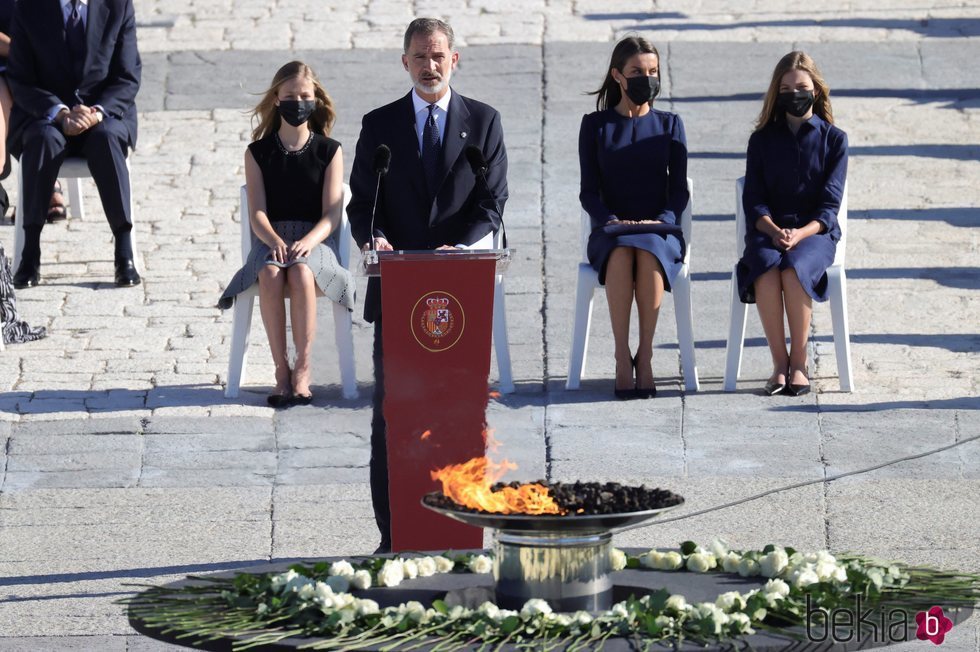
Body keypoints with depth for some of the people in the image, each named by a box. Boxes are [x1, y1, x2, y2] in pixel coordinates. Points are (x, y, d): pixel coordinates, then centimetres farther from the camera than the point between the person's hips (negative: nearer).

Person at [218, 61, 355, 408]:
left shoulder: (329, 151, 7)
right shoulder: (258, 153, 10)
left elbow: (332, 215, -1)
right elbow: (257, 213, 1)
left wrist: (307, 242, -21)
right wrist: (275, 241, -21)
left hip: (315, 241, -1)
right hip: (270, 240, 1)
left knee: (300, 273, -37)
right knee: (270, 275, -35)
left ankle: (302, 369, -29)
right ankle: (281, 370, -29)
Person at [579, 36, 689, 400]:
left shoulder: (669, 125, 13)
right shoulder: (595, 125, 10)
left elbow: (679, 189, 7)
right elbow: (589, 191, 4)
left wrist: (661, 220, -13)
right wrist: (611, 221, -15)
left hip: (660, 230, 0)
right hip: (609, 232, 0)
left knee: (648, 253, -37)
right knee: (621, 254, -37)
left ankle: (645, 354, -30)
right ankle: (622, 357, -35)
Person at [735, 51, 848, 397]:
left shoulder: (834, 139, 8)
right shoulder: (762, 140, 13)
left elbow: (830, 204, 0)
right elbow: (754, 200, 5)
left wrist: (800, 234, -18)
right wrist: (775, 231, -16)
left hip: (815, 231, -1)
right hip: (767, 230, 1)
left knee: (793, 269, -35)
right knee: (766, 269, -34)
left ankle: (799, 363, -25)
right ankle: (779, 363, -26)